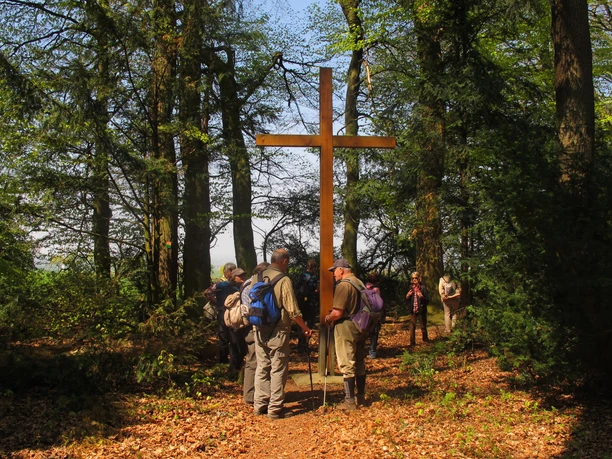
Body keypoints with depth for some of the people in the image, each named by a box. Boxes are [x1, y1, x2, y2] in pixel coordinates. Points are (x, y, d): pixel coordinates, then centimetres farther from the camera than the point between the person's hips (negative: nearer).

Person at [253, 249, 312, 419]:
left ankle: (260, 404, 21)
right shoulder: (283, 280, -13)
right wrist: (305, 328, -4)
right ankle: (275, 408, 5)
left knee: (262, 367, 14)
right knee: (278, 370, 2)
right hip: (277, 332, -6)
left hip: (259, 330, 6)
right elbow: (293, 311, -15)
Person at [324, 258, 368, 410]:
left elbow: (337, 312, -23)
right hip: (359, 328, 9)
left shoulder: (343, 285, -17)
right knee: (359, 363, 15)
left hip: (346, 328, -9)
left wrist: (328, 318, -3)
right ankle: (361, 397, 25)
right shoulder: (359, 283, 11)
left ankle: (349, 401, 0)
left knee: (347, 365, -3)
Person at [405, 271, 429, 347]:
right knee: (412, 327, 4)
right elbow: (407, 300, 13)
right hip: (413, 310, 3)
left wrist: (422, 297, -26)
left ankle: (425, 340, 27)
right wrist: (407, 296, -7)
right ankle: (412, 343, 9)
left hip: (421, 310, -3)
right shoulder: (411, 287, 5)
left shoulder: (423, 287, -7)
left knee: (423, 327, 9)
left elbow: (427, 300, -8)